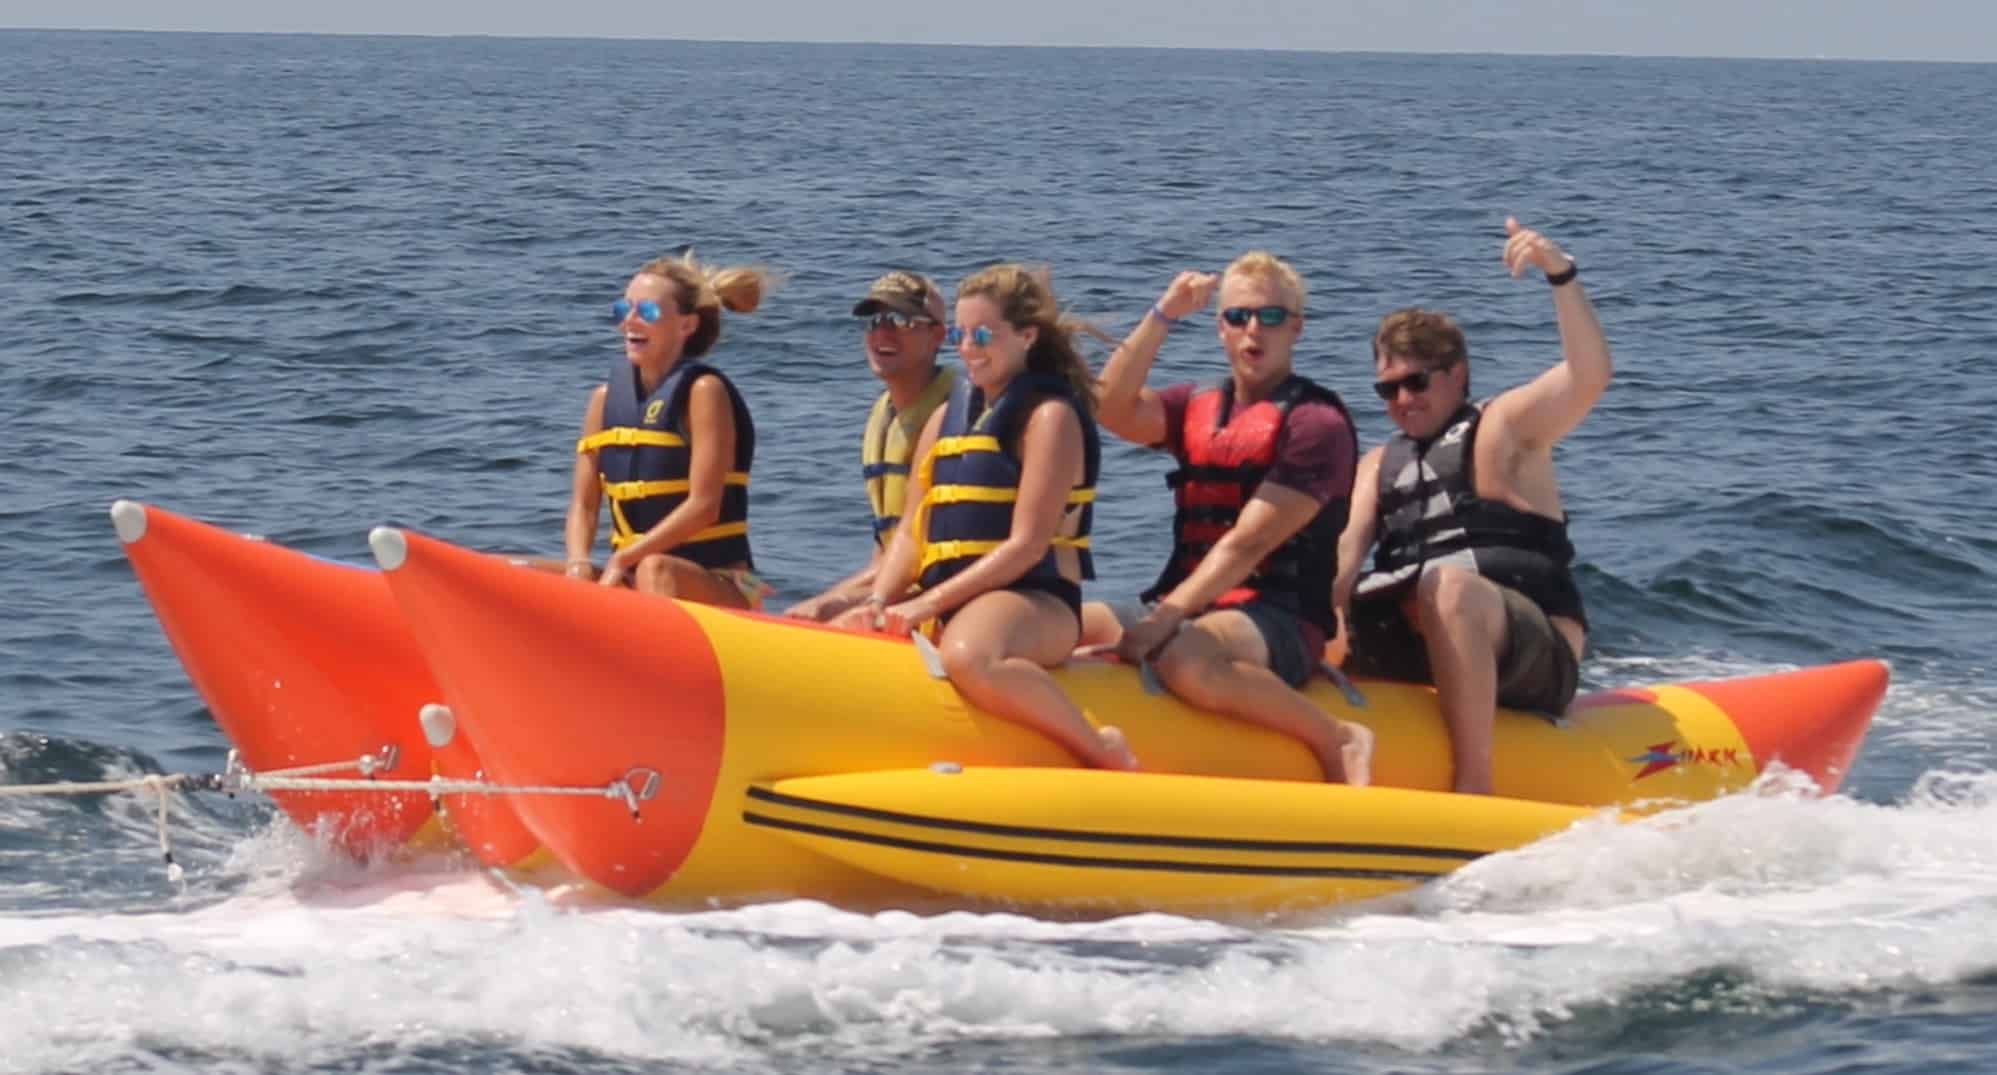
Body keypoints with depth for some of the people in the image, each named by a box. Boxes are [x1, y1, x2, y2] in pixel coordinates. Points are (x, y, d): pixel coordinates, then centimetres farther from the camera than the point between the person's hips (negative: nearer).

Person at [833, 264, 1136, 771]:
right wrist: (879, 602, -5)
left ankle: (1104, 753, -23)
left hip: (1035, 601, -7)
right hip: (950, 602, 7)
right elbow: (911, 533, 14)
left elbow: (1027, 545, -14)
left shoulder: (1051, 416, -5)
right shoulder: (947, 417, 17)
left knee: (968, 657, -40)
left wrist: (930, 603, -18)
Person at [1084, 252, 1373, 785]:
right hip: (1192, 607, 6)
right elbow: (1115, 412, -3)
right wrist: (1162, 316, -8)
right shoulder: (1196, 407, 17)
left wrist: (1167, 617, -22)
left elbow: (1246, 545, -14)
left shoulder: (1317, 422, -6)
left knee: (1181, 655, -38)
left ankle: (1337, 742, -19)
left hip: (1281, 625, -6)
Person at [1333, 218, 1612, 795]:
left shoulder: (1503, 427, 7)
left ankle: (1474, 786, -42)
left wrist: (1561, 274, -24)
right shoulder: (1380, 464, 23)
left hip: (1537, 656, -6)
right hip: (1417, 648, 6)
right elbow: (1346, 550, 5)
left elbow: (1589, 376, -11)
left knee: (1449, 585, -38)